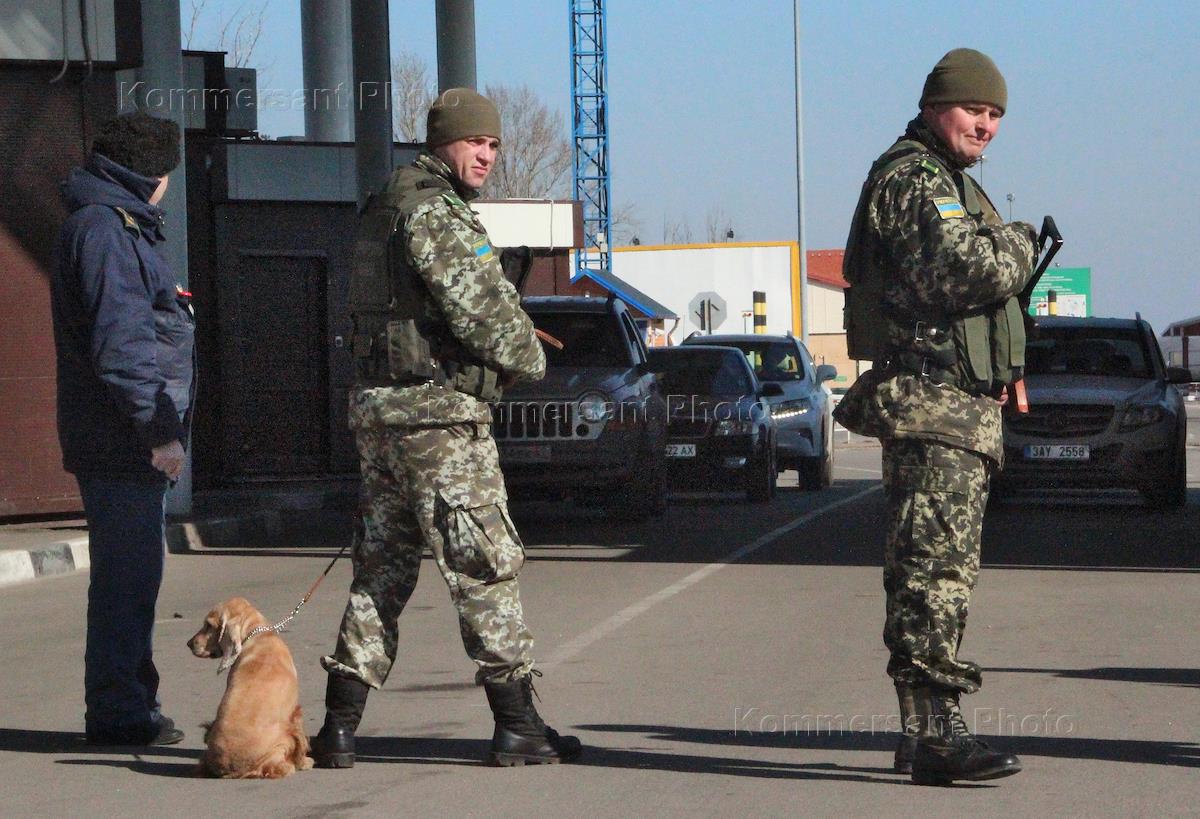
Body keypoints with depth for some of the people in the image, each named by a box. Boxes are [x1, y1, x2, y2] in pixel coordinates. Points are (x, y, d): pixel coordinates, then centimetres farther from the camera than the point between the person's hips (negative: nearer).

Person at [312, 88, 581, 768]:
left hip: (379, 404, 10)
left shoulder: (386, 208, 20)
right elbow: (481, 305, -18)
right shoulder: (434, 210, -13)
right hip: (437, 410, -10)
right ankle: (518, 725, -2)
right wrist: (528, 358, 0)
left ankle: (341, 725, 10)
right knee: (486, 562, -5)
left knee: (384, 562, 12)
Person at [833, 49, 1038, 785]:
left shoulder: (949, 183, 23)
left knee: (936, 571, 13)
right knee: (936, 568, -15)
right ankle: (936, 731, -20)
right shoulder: (914, 179, -11)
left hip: (964, 406, 11)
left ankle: (926, 733, 18)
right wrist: (1018, 244, -5)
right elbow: (976, 269, -23)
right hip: (935, 401, -11)